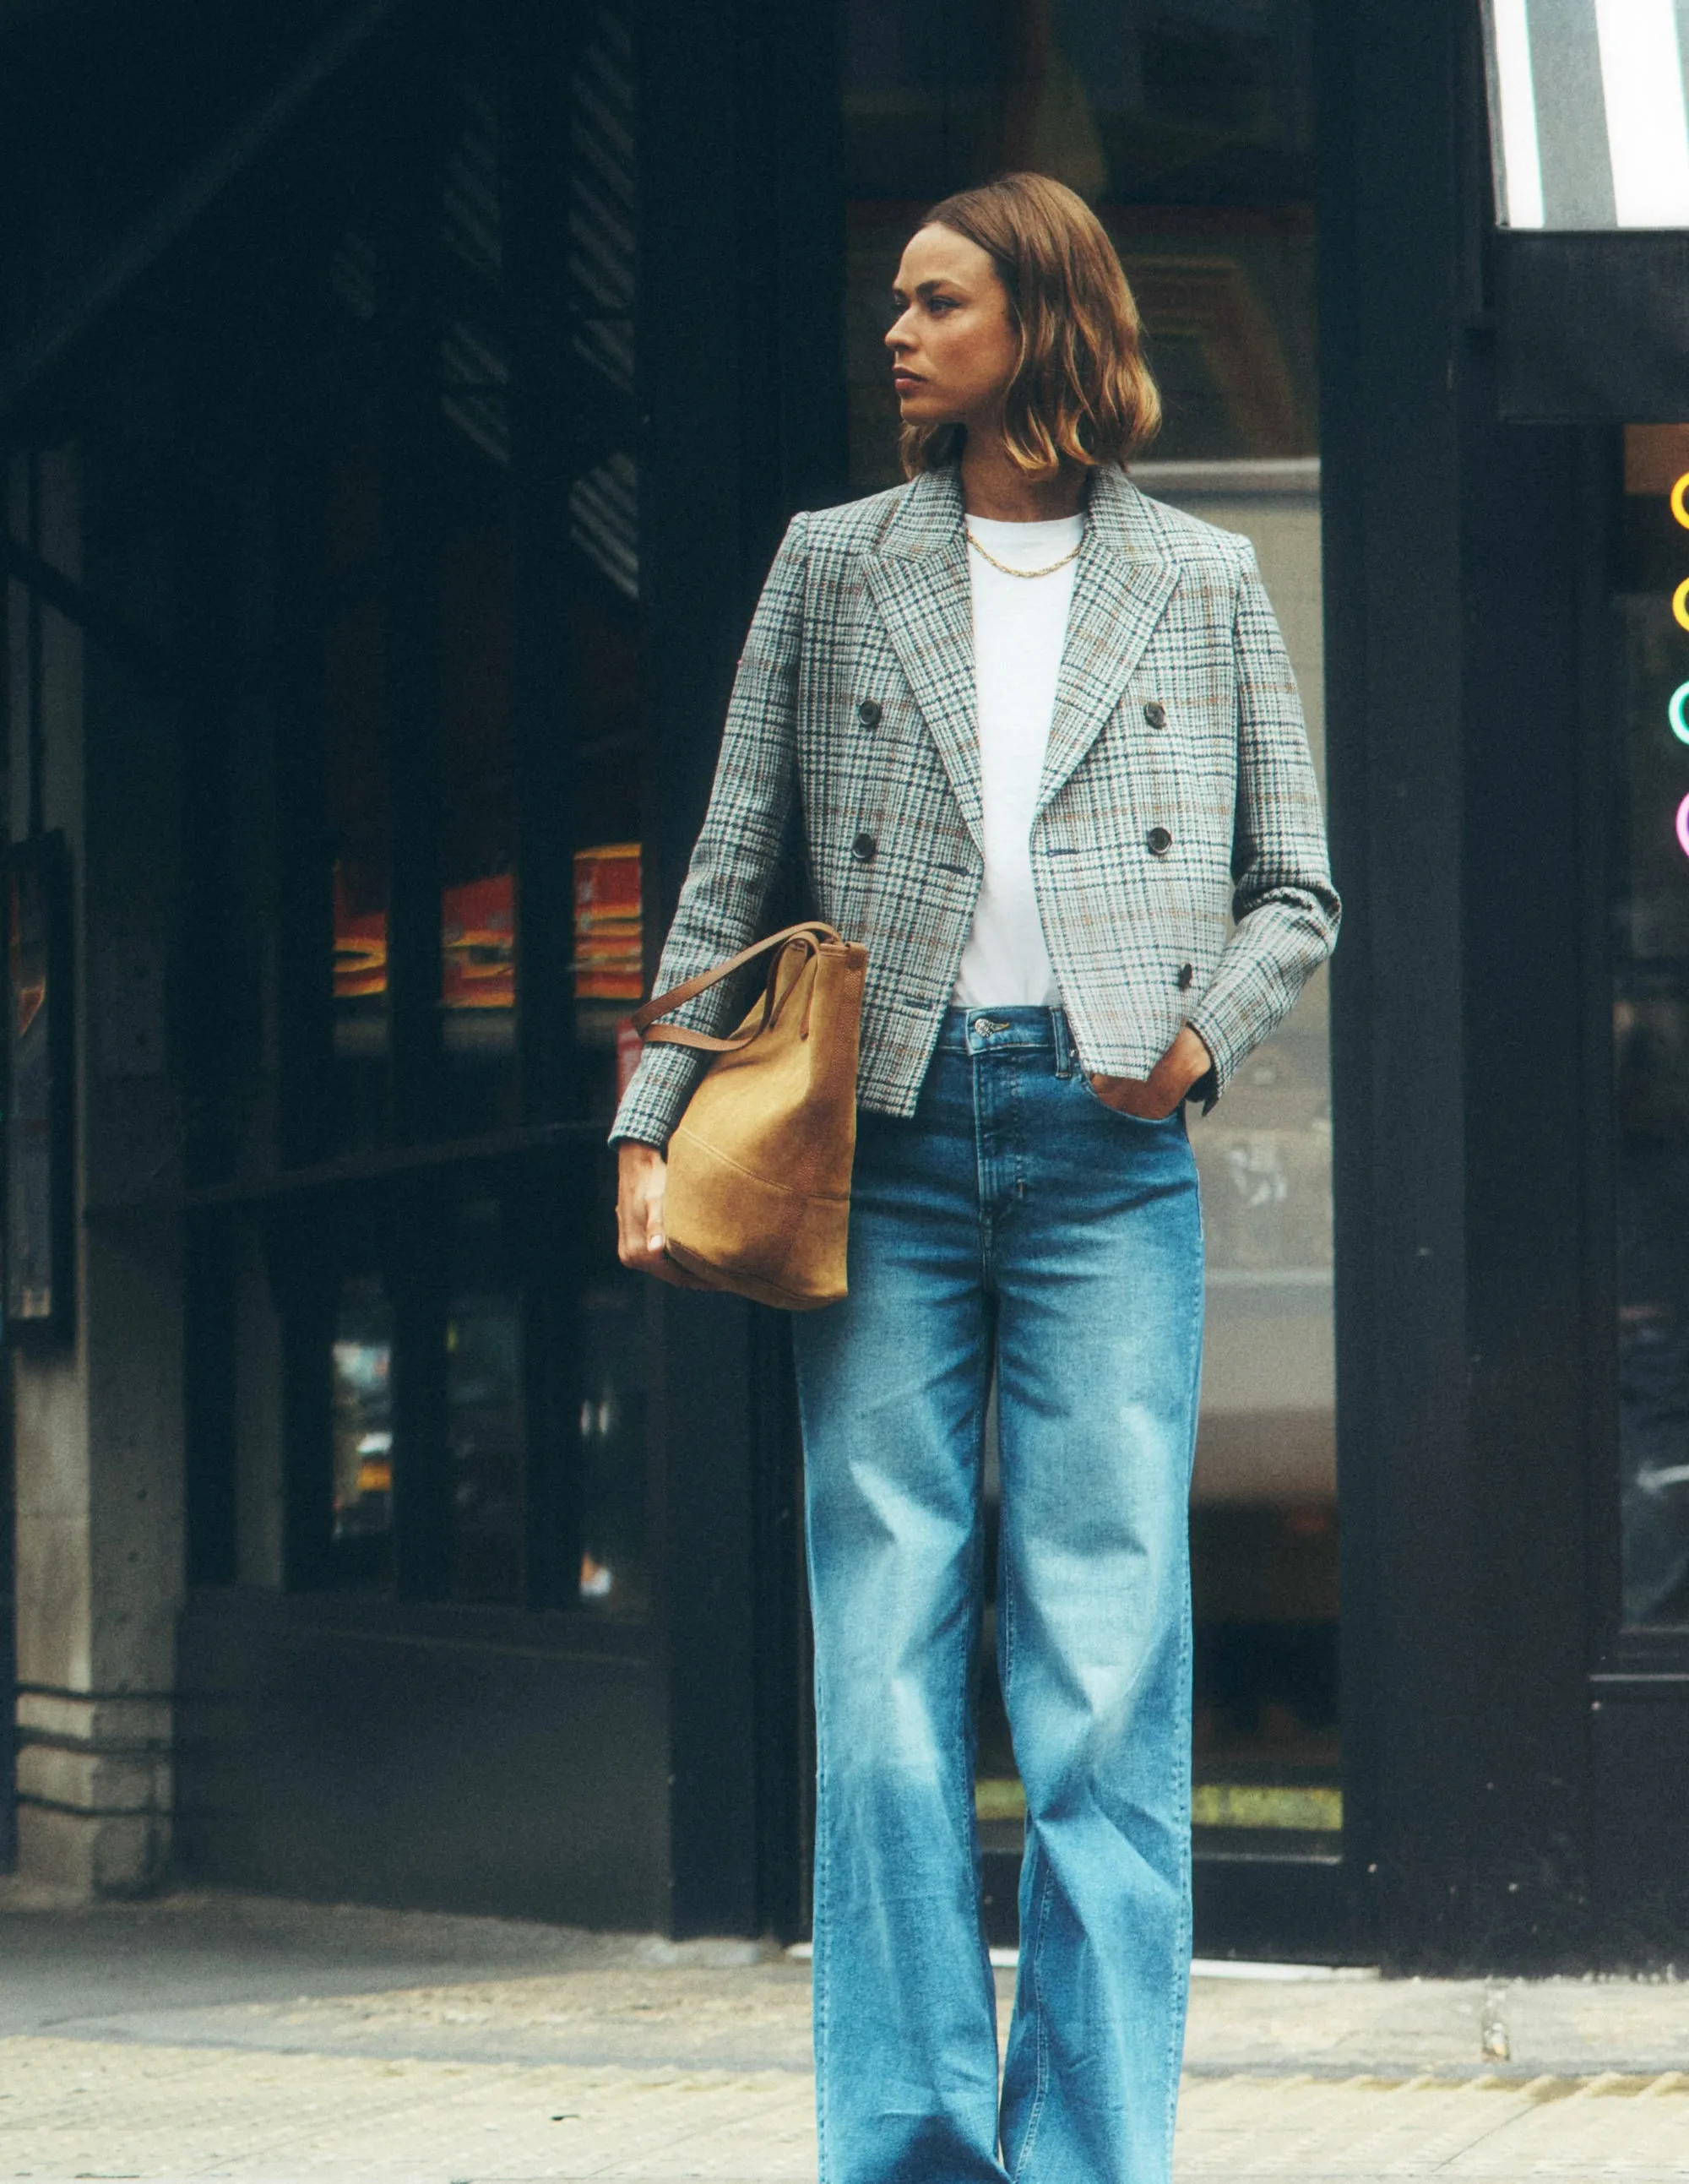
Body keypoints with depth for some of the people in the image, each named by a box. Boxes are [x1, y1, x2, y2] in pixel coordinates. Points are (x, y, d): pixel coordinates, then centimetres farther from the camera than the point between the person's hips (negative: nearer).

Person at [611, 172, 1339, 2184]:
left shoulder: (1200, 585, 10)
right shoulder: (834, 568, 12)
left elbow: (1297, 887, 14)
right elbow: (733, 867, 11)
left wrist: (1205, 1031, -4)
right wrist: (657, 1119, 2)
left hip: (1103, 1149, -1)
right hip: (887, 1134, 1)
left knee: (1104, 1678, -5)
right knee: (883, 1663, -3)